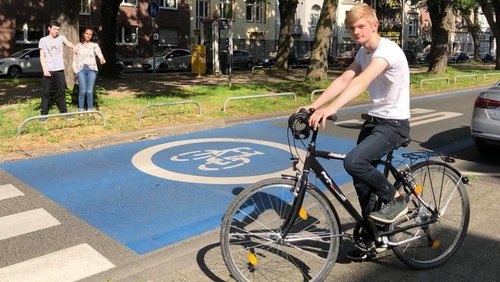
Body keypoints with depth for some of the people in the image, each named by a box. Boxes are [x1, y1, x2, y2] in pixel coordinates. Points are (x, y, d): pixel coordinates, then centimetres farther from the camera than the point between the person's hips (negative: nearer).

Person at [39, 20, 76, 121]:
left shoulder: (61, 38, 7)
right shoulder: (43, 40, 5)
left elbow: (68, 43, -15)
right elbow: (42, 56, 2)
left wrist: (73, 46, -40)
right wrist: (45, 69, -10)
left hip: (59, 70, 1)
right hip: (48, 70, -1)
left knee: (62, 92, 8)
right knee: (46, 93, 1)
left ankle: (64, 111, 19)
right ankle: (44, 113, 6)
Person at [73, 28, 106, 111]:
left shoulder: (94, 45, 11)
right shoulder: (78, 46, 15)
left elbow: (98, 53, -12)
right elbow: (75, 59, 15)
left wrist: (101, 58, -35)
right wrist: (75, 70, 3)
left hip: (92, 69, 0)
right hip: (81, 69, 0)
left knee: (90, 91, -4)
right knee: (82, 91, -7)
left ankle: (90, 109, 7)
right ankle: (81, 109, 4)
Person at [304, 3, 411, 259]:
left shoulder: (387, 50, -20)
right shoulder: (363, 52, 8)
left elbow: (362, 81, -37)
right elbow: (343, 80, -3)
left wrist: (330, 109, -50)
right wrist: (313, 106, -16)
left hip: (394, 124, -8)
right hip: (373, 120, 9)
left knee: (353, 162, -28)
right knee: (361, 178, 8)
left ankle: (395, 199, -2)